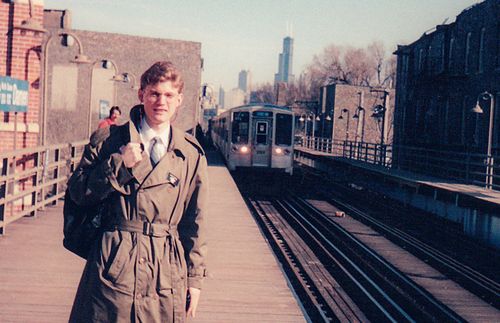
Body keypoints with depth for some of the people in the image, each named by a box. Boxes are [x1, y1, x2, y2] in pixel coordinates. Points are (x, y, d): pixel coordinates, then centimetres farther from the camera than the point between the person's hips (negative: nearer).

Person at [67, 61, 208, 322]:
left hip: (168, 271, 1)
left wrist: (195, 276, 7)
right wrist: (118, 164, -10)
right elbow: (77, 192, 3)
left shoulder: (191, 153, 5)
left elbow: (195, 221, 8)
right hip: (113, 264, -1)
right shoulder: (108, 139, 3)